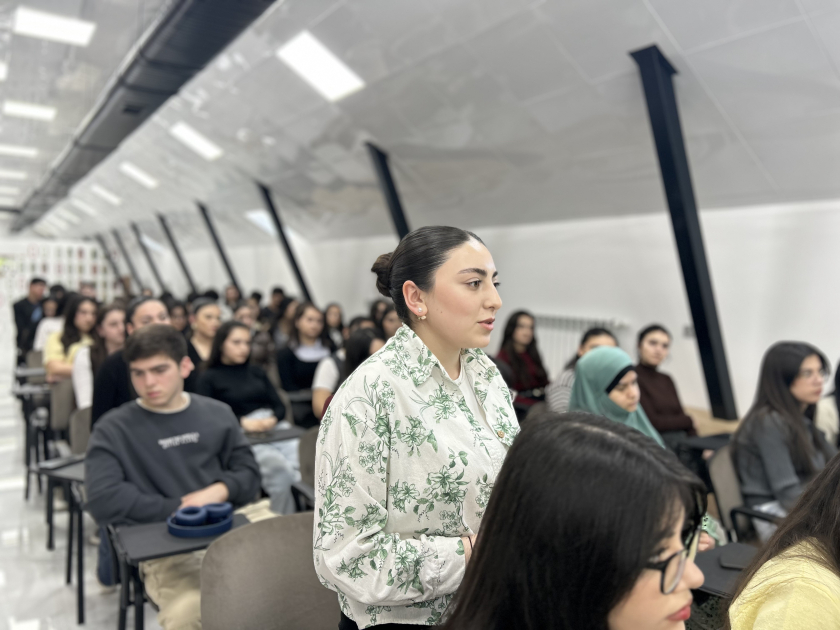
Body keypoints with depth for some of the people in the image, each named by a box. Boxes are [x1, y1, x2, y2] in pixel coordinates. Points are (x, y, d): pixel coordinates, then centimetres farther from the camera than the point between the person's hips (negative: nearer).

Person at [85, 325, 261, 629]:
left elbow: (248, 472, 14)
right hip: (163, 550, -3)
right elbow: (103, 501, -7)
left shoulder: (218, 413, 14)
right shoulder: (113, 429, 4)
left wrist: (219, 492, -6)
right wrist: (177, 507, -6)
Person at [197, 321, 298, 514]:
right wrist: (242, 422, -13)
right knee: (280, 467, -34)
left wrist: (272, 419, -4)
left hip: (274, 430, 4)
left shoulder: (256, 372, 26)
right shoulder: (209, 378, 12)